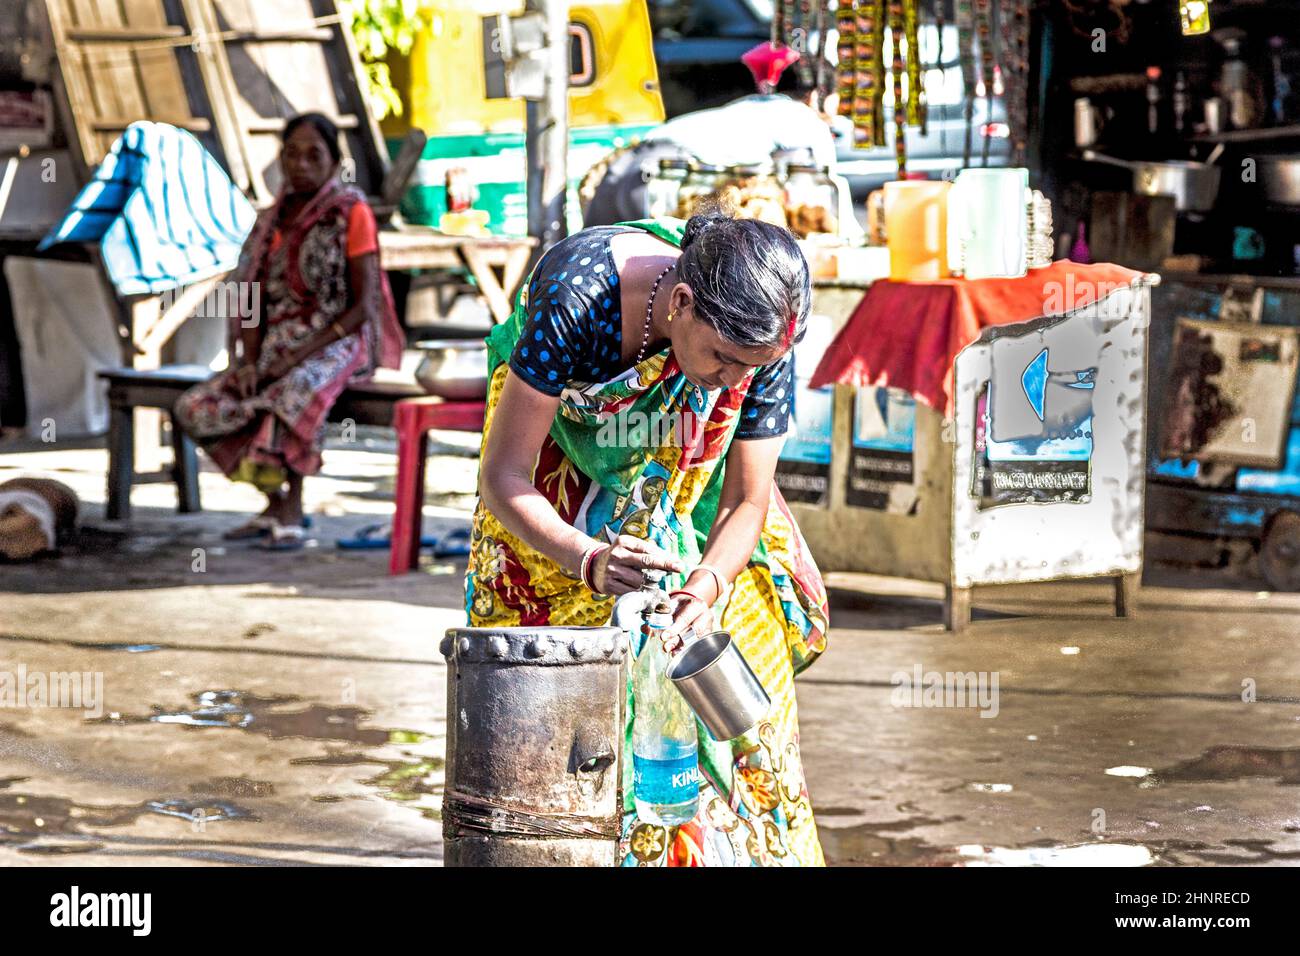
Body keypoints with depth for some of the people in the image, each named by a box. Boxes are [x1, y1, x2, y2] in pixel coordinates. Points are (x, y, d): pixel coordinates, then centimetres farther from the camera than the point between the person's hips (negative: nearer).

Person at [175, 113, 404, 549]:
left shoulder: (351, 212, -5)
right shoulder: (274, 219, 13)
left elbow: (364, 306, -10)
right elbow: (255, 299, 11)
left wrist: (301, 355, -19)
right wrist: (249, 361, -8)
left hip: (335, 346, -7)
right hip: (276, 346, 7)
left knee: (294, 396, -39)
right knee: (196, 407, -13)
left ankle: (291, 513, -23)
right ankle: (274, 503, -4)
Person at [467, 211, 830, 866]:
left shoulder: (762, 340, -30)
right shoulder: (573, 300, -42)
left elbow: (746, 502, -20)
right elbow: (503, 478, -37)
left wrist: (707, 586, -41)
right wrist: (589, 561, -53)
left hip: (691, 461, 3)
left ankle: (747, 845, 9)